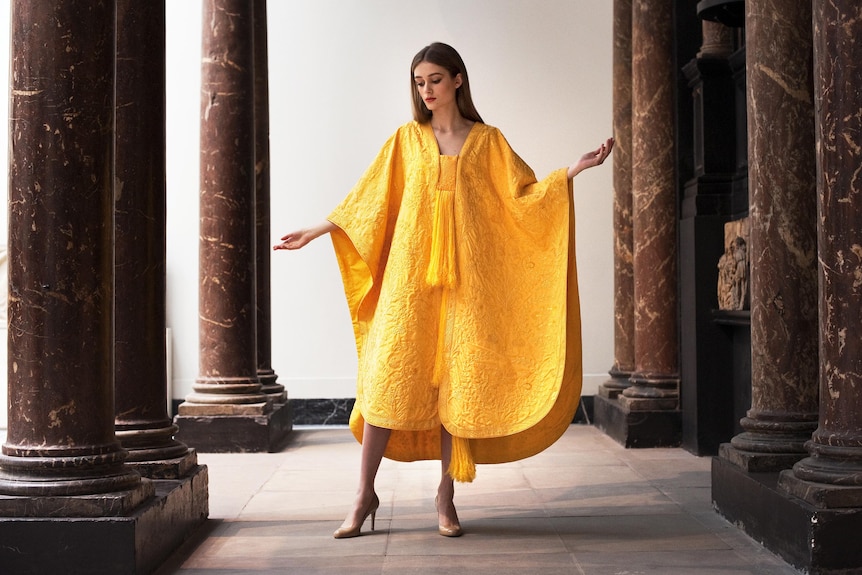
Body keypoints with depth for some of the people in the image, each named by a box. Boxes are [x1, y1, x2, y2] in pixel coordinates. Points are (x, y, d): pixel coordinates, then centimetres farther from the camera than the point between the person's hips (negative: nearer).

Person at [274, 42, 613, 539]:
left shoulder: (487, 141, 8)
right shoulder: (406, 139, 10)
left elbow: (522, 195, 4)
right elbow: (369, 199, 14)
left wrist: (575, 169, -5)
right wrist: (316, 231, 13)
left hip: (463, 279, 0)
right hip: (409, 276, 0)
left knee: (457, 383, 0)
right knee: (387, 378, -4)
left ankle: (446, 495, 11)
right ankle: (366, 494, 5)